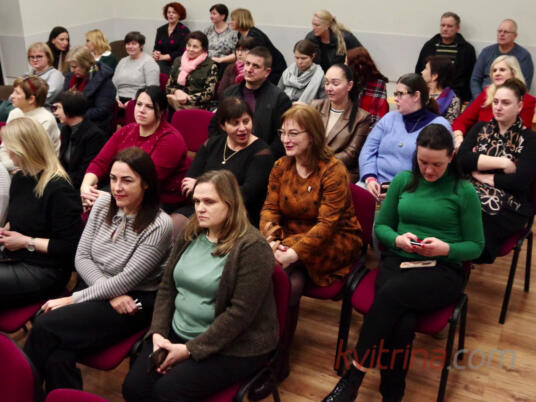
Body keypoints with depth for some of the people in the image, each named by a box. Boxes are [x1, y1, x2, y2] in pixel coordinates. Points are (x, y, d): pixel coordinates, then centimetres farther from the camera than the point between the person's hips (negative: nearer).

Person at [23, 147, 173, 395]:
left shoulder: (159, 225, -18)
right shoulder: (103, 204, 0)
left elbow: (127, 280, -17)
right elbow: (81, 257, 3)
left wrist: (74, 299, -13)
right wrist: (112, 294, -12)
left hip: (135, 302, -5)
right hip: (96, 289, 5)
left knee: (45, 327, -21)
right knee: (57, 358, -23)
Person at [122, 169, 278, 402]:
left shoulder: (252, 248, -18)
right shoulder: (190, 236, 5)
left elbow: (241, 312, -21)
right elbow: (167, 287, 9)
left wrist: (190, 349, -19)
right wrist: (158, 333, -6)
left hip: (232, 346, -6)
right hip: (177, 334, 6)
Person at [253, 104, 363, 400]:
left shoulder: (333, 170, -14)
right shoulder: (281, 167, 5)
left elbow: (328, 223, -20)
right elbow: (270, 208, 3)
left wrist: (295, 252, -31)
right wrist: (269, 240, -18)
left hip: (334, 242, -5)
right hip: (290, 236, 5)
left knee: (282, 272, -28)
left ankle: (276, 362, -11)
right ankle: (277, 360, -9)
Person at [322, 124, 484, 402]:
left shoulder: (464, 191, 1)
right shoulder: (402, 180, 9)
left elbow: (476, 246, 4)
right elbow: (380, 226, 14)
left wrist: (446, 248, -16)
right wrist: (397, 239, -9)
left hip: (442, 270, -2)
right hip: (397, 261, 2)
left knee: (391, 293, -35)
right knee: (402, 323, -32)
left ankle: (353, 377, -25)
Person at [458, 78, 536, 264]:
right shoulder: (480, 129, 17)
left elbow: (520, 181, -9)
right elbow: (462, 158, -2)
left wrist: (483, 176, -3)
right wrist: (502, 162, -8)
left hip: (507, 208, -3)